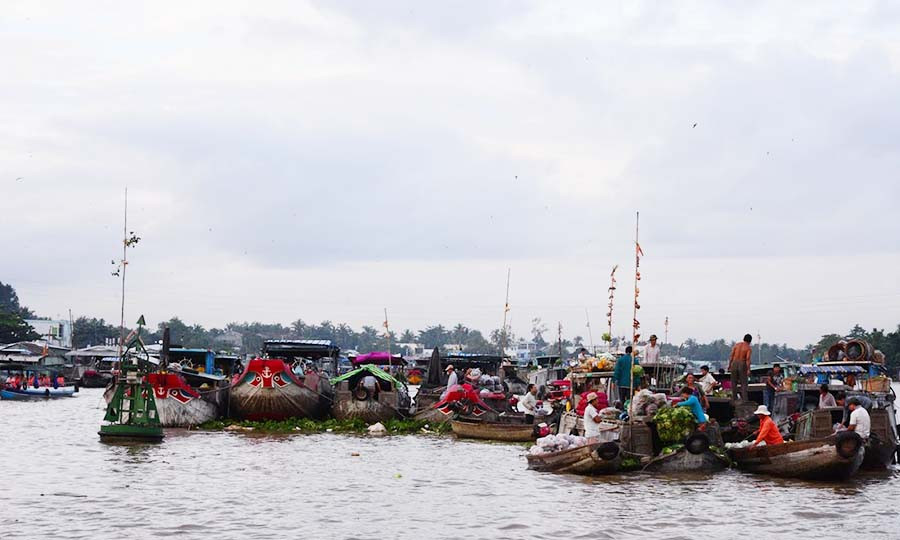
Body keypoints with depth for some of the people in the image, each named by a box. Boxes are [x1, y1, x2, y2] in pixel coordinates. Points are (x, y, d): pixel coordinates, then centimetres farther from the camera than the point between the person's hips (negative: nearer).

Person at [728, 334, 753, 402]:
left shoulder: (736, 345, 5)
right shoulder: (748, 348, -5)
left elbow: (731, 356, 2)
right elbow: (747, 359, -14)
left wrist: (729, 365, 7)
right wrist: (748, 370, -15)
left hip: (734, 363, 3)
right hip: (742, 364, -3)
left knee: (734, 382, 12)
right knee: (743, 383, 2)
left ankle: (734, 398, 13)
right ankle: (744, 399, -5)